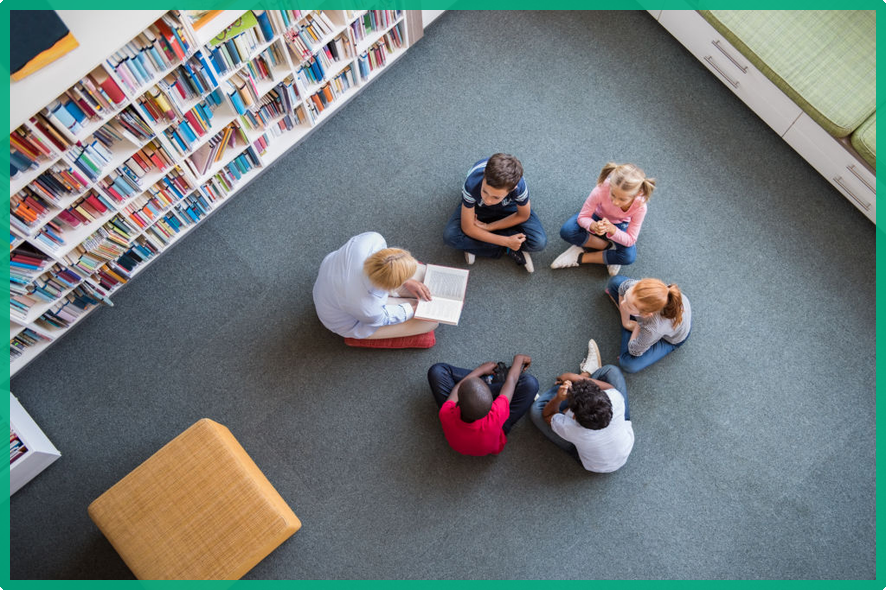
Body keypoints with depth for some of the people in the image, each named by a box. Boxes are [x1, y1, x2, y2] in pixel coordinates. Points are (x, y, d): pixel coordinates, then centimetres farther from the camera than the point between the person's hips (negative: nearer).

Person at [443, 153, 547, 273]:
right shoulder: (472, 185, -41)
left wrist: (489, 227, -19)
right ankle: (508, 250, -12)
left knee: (539, 242, -21)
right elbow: (468, 228, -28)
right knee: (450, 236, -27)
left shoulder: (519, 186, -40)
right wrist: (506, 242, -27)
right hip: (477, 207, 0)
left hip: (508, 207, 0)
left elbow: (523, 216, -16)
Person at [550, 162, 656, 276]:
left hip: (619, 225, 0)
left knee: (629, 256, -29)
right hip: (597, 217, 1)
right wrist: (593, 226, -51)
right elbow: (582, 217, -26)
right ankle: (609, 246, -11)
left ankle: (581, 257, -13)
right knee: (566, 231, -29)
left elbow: (630, 240, -27)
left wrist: (612, 229, -48)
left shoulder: (640, 207, -35)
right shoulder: (602, 190, -39)